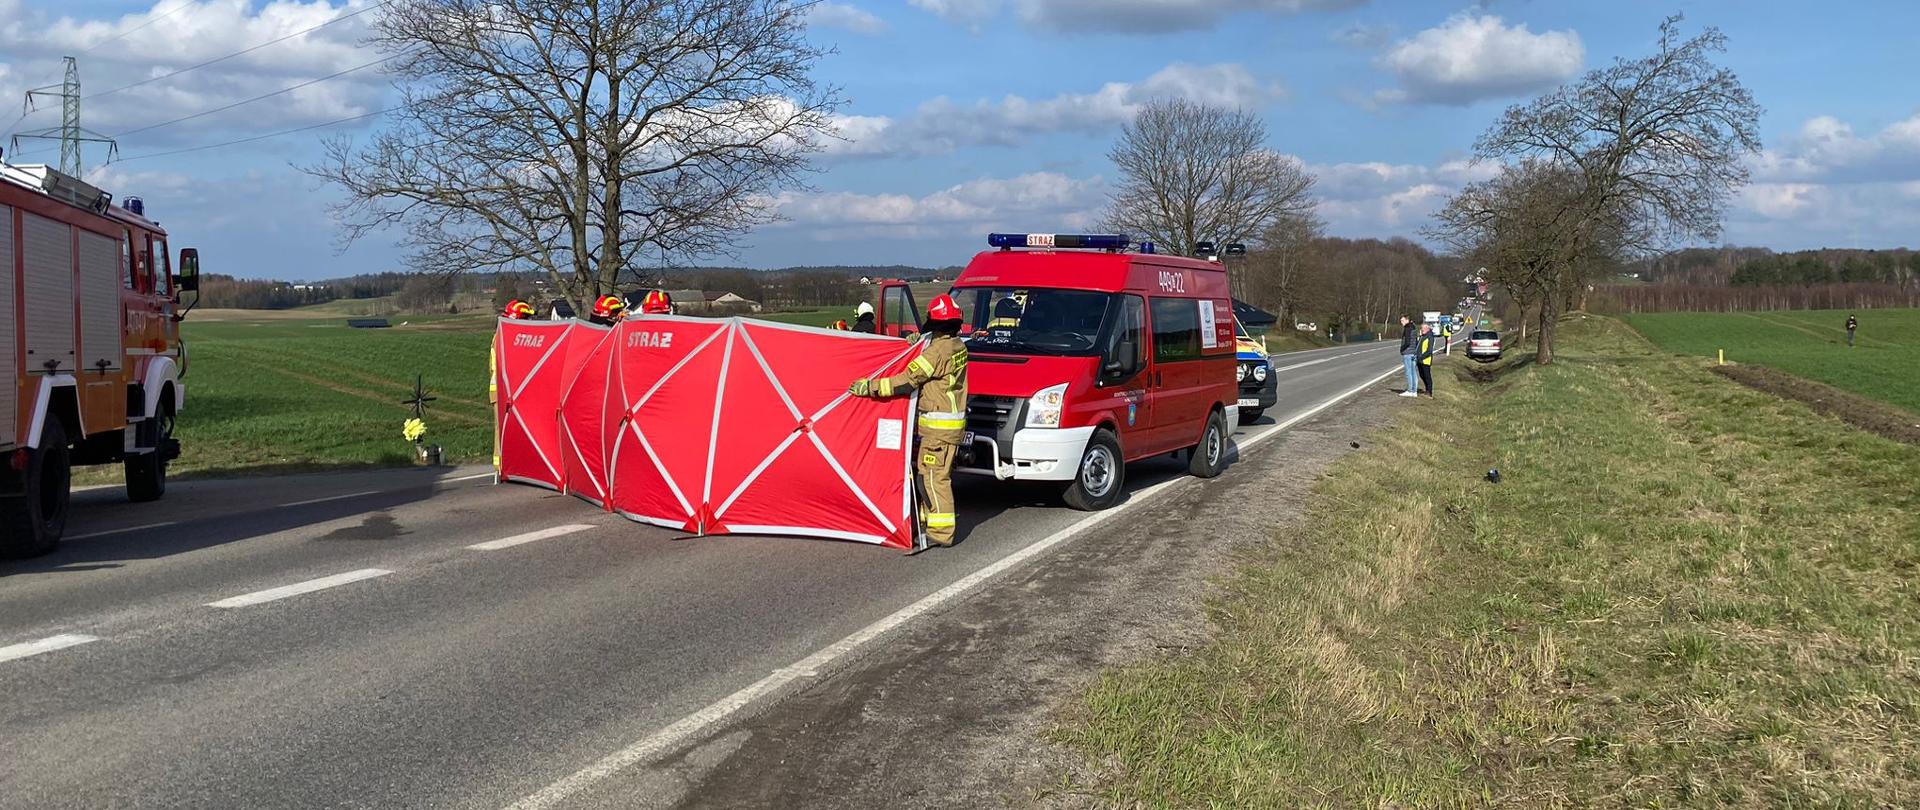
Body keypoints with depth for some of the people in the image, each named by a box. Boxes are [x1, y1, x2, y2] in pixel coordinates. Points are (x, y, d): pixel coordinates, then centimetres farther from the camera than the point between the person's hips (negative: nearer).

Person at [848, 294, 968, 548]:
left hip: (938, 426, -10)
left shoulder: (937, 351, -19)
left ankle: (940, 533, -4)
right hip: (953, 422, 10)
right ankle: (929, 522, 26)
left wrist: (868, 387, -16)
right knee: (931, 475, 18)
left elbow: (906, 382, -20)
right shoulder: (958, 346, 9)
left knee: (934, 477, -6)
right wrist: (920, 345, 12)